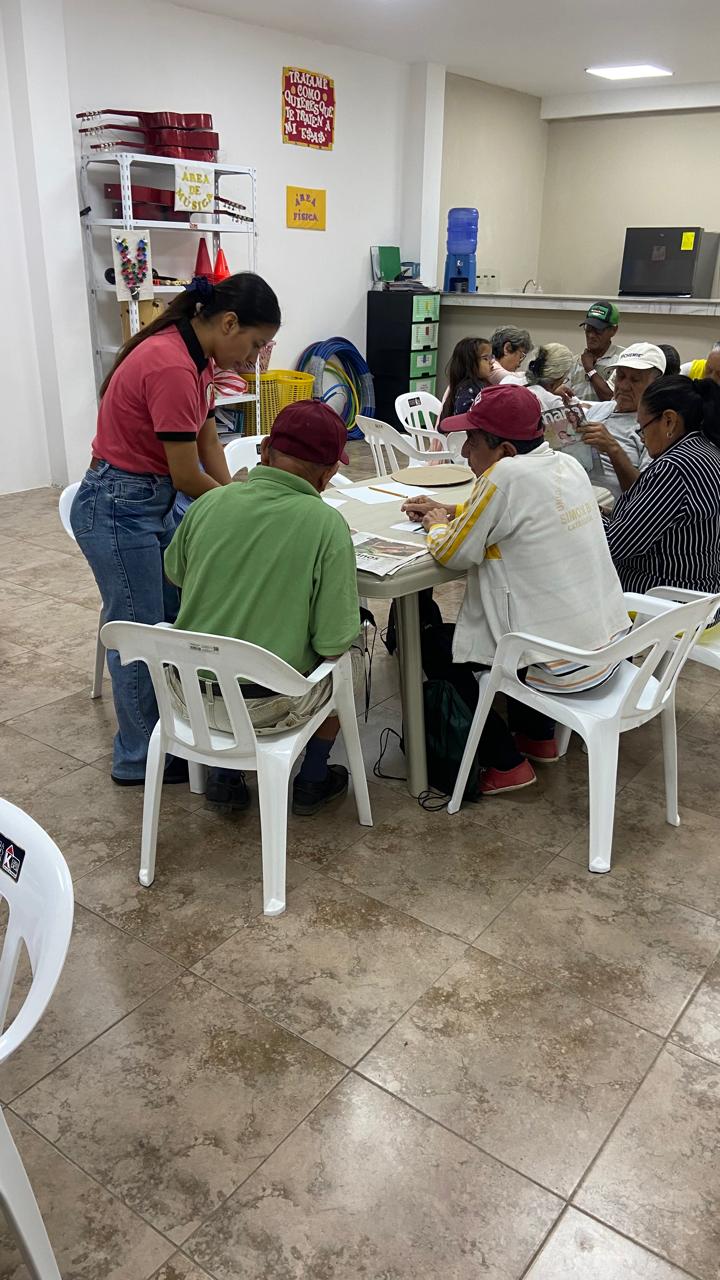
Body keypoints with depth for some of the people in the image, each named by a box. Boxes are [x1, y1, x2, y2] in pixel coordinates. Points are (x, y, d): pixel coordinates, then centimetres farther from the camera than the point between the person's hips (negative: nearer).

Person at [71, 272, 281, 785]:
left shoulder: (194, 356, 4)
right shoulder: (172, 368, -26)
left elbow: (209, 445, 7)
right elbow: (187, 476, -22)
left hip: (153, 503, 10)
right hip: (118, 510, -10)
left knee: (176, 621, 16)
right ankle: (138, 760, 21)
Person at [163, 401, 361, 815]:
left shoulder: (210, 502, -6)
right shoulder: (326, 524, -18)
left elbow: (175, 572, 13)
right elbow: (333, 642, -17)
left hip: (188, 693, 4)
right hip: (268, 707, -3)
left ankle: (225, 774, 31)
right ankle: (311, 781, 35)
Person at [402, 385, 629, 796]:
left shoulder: (506, 474, -21)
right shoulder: (568, 465, 3)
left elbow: (453, 554, -12)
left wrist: (438, 526, 8)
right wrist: (451, 511, 16)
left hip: (562, 665, -8)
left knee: (433, 647, 11)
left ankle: (507, 762, 15)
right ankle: (539, 736, 37)